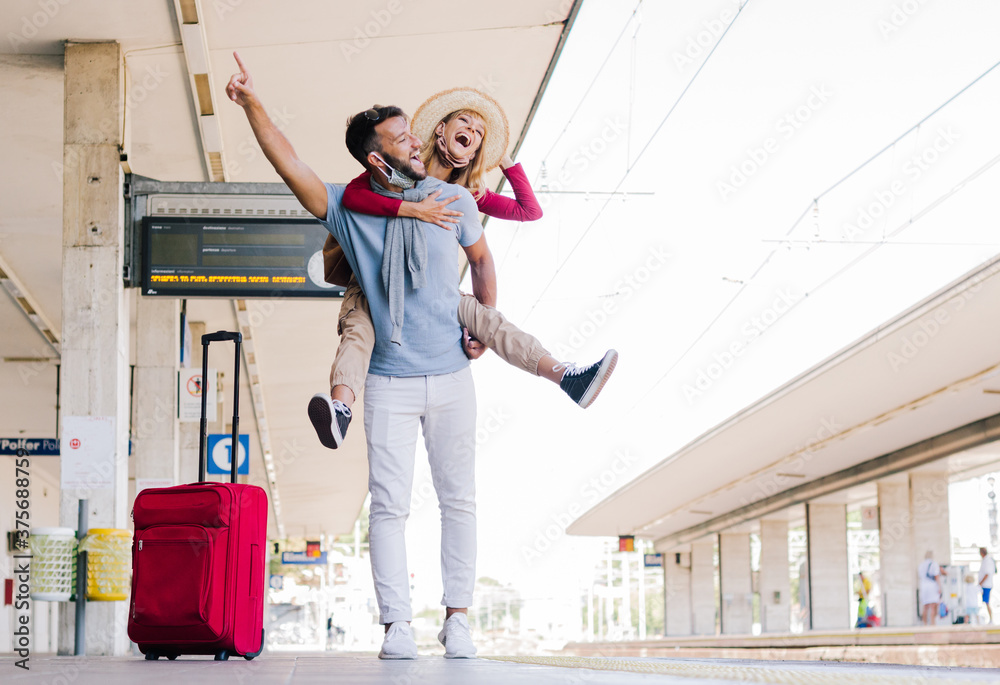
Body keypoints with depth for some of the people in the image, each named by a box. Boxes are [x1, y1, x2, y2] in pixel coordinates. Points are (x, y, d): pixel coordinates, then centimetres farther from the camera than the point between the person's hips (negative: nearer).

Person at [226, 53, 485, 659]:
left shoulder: (453, 200, 1)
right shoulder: (347, 208, -4)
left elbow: (482, 258, 18)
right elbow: (289, 164, -15)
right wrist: (252, 103, -26)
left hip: (452, 377, 2)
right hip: (390, 383, -1)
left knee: (459, 500, 4)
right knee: (390, 506, -4)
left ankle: (458, 617, 11)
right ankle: (397, 625, -1)